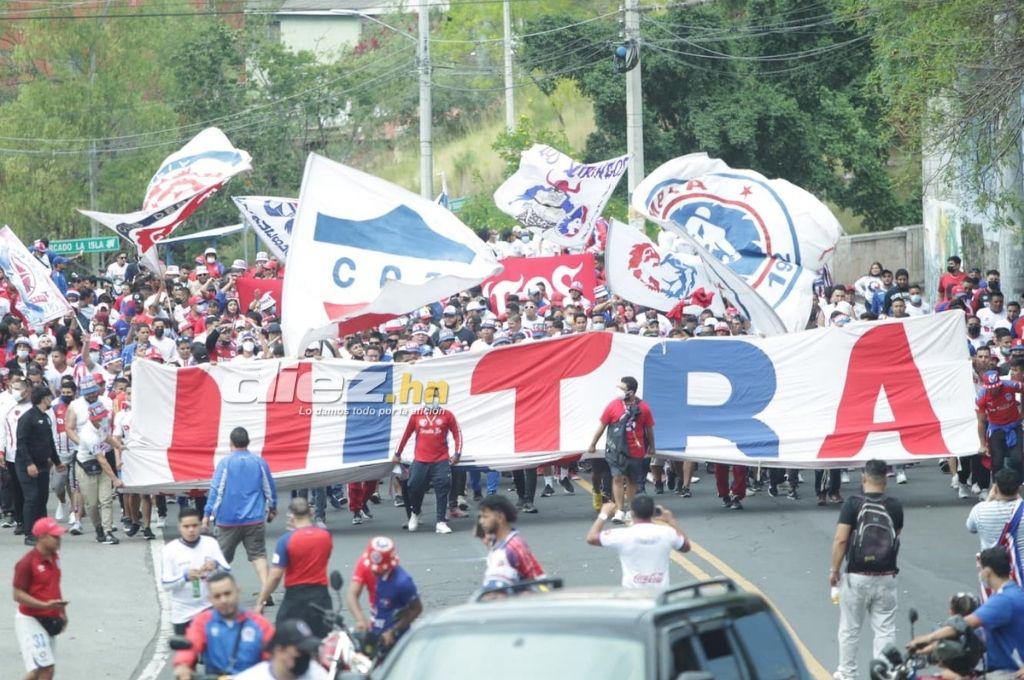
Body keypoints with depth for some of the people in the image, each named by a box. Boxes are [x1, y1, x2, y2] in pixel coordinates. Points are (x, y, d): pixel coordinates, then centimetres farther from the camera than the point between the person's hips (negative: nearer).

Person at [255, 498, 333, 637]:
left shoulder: (286, 540, -12)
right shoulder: (325, 535, 1)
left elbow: (275, 576, -13)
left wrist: (260, 603, -5)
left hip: (295, 595, -4)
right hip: (320, 593, 4)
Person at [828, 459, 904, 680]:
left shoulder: (853, 504, -10)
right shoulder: (895, 507, -2)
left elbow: (841, 539, -14)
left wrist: (834, 570, -6)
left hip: (857, 577, -2)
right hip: (886, 577, 2)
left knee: (850, 628, 12)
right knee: (885, 629, 8)